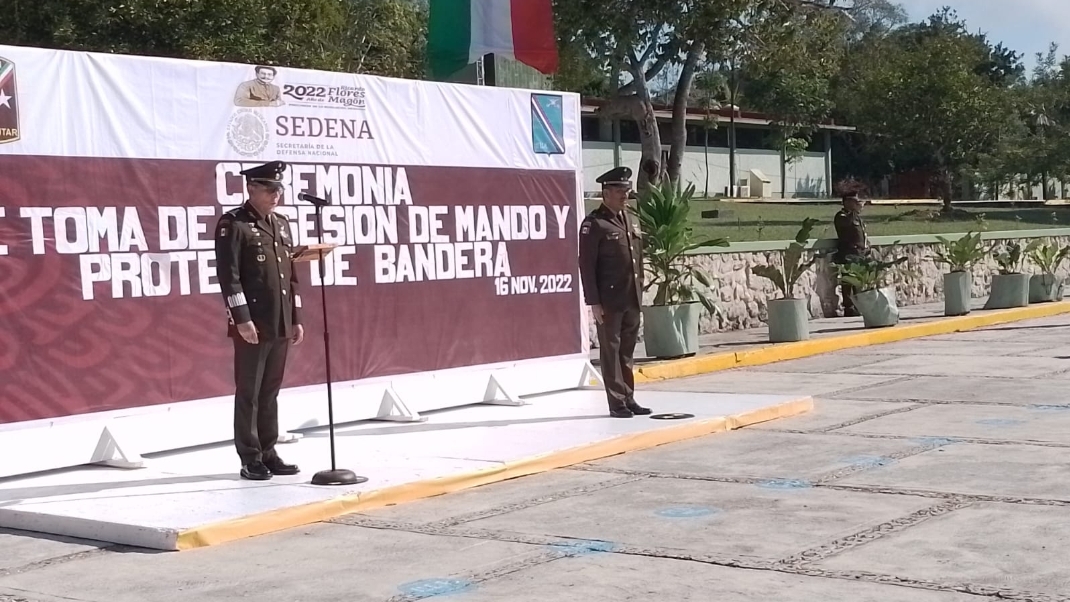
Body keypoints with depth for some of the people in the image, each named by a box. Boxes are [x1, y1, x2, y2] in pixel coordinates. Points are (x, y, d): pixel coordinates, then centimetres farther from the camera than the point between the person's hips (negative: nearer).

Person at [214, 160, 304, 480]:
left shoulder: (282, 224, 15)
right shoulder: (232, 224, -7)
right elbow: (228, 275, -13)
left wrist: (296, 318, 15)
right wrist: (242, 319, -18)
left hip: (281, 325, 7)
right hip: (252, 325, -7)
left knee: (271, 391, 11)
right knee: (249, 393, 0)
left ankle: (268, 453, 18)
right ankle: (251, 460, 6)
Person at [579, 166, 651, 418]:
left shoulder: (628, 219, 14)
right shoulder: (594, 223, -8)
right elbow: (586, 265, -11)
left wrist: (639, 291, 14)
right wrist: (594, 302, -14)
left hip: (632, 299, 7)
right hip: (609, 300, -7)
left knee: (627, 350, 12)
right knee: (611, 351, 0)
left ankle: (629, 398, 18)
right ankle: (617, 403, 4)